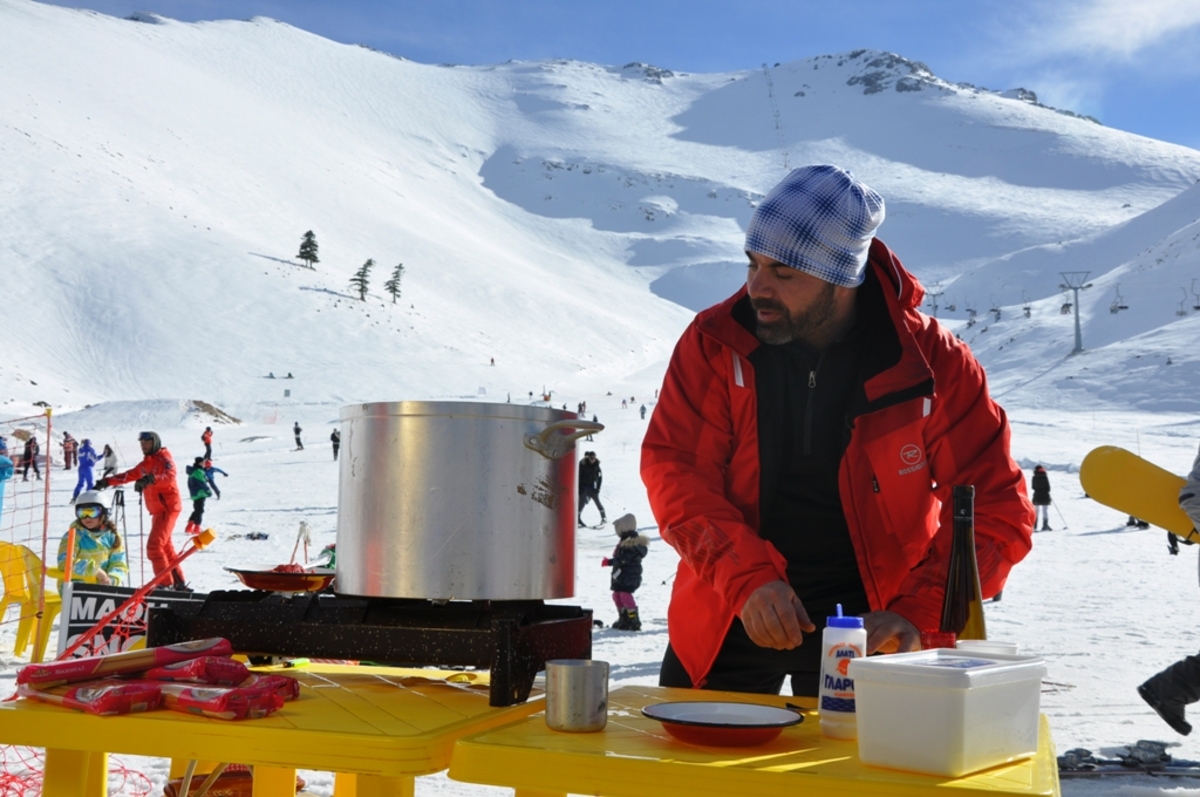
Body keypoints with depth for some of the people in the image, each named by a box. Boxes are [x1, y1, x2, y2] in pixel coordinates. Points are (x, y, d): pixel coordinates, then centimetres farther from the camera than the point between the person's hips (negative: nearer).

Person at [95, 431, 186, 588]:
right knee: (165, 547, 14)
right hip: (158, 510, 9)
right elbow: (129, 475, 21)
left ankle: (165, 584, -15)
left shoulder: (164, 459, -8)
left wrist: (150, 479, -44)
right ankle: (179, 582, 21)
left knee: (154, 546, -16)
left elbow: (169, 475, -28)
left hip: (168, 508, -9)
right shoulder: (146, 463, 17)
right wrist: (107, 481, 13)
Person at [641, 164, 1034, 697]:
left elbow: (995, 506, -9)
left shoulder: (930, 364, -12)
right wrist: (747, 577, -25)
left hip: (866, 622, -1)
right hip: (728, 617, 2)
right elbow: (674, 469, -11)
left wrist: (919, 613, -21)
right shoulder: (714, 344, -8)